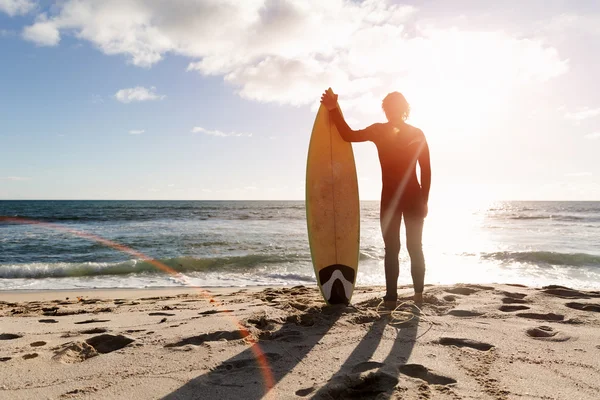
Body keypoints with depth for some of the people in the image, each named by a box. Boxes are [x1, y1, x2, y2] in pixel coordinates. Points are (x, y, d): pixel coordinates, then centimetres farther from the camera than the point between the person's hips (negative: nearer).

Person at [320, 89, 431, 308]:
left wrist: (424, 200, -3)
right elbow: (348, 135, 0)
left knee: (414, 247, 1)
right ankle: (391, 296, 4)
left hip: (413, 198, -2)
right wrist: (334, 109, -5)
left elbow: (426, 170, 1)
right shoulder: (379, 130, 7)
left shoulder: (416, 134, 1)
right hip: (390, 198, 2)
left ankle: (418, 292, 12)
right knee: (391, 249, 2)